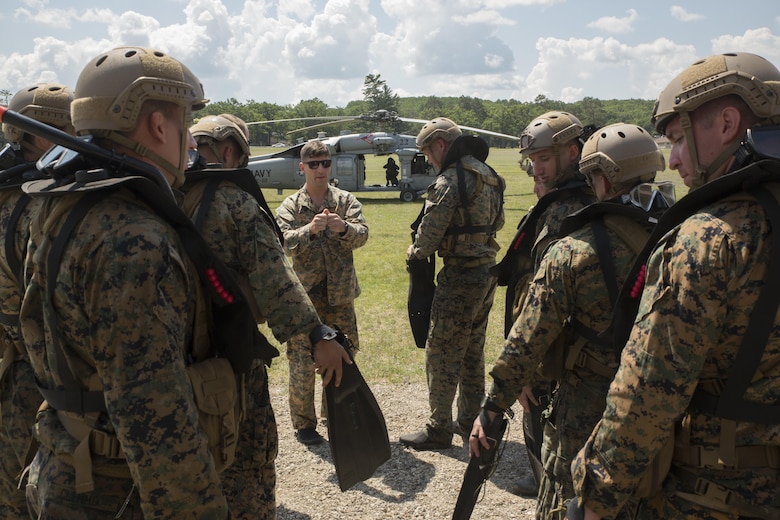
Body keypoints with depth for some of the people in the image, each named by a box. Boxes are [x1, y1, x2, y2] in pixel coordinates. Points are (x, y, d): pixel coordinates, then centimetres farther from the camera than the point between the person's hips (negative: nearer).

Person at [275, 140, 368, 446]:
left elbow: (362, 235, -8)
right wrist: (311, 229, -31)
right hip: (305, 294, -2)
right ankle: (303, 423, 15)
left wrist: (343, 227, -29)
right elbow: (285, 242, -14)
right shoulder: (290, 207, 1)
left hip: (340, 294, 3)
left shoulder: (346, 201, 5)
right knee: (302, 361, 1)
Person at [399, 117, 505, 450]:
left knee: (442, 354, 1)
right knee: (472, 351, 19)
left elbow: (429, 235, -17)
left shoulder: (450, 180, -17)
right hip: (487, 271, 9)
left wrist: (413, 252, 3)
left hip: (460, 278, -9)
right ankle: (470, 420, 30)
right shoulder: (489, 177, 11)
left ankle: (439, 429, 10)